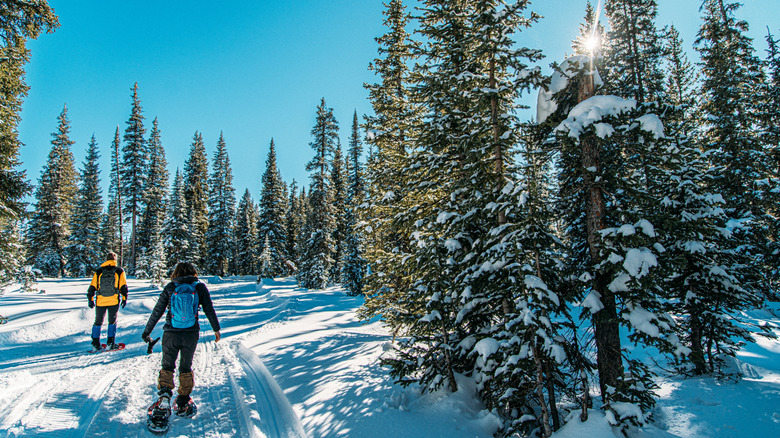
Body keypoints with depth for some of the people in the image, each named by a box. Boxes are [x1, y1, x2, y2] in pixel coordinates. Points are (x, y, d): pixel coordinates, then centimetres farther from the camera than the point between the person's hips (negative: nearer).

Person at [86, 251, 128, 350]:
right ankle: (110, 342, 2)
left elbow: (92, 287, 5)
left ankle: (95, 342, 12)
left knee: (98, 322, 16)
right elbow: (123, 286, -1)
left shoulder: (98, 271, 6)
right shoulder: (119, 271, 1)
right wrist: (124, 298, 6)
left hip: (100, 301, 2)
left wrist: (90, 299, 12)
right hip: (114, 301, -1)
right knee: (112, 322, 9)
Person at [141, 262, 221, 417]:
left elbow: (157, 312, 2)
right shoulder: (200, 288, 0)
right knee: (186, 368, 16)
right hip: (191, 334, 1)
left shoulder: (169, 288, 0)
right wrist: (216, 329, 13)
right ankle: (183, 404, 17)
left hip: (171, 334, -1)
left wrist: (146, 331, 13)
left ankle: (164, 390, -9)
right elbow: (209, 310, 1)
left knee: (167, 366, 16)